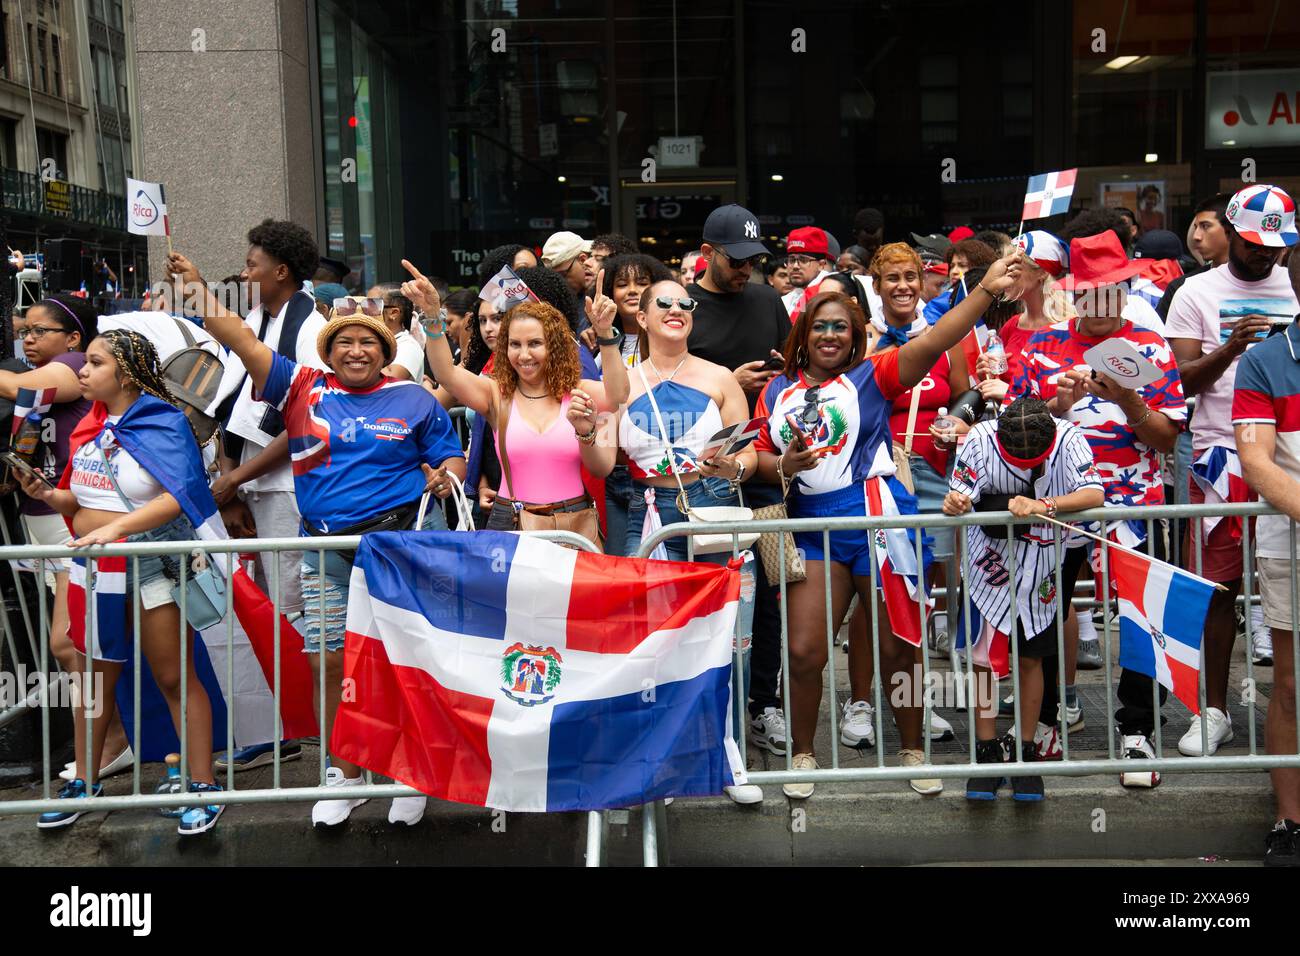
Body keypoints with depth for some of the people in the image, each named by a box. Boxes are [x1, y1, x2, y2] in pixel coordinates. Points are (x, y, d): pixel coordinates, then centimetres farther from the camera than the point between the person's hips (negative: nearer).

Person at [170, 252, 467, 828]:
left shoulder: (413, 401, 6)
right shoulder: (303, 389, 8)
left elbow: (452, 458, 10)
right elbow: (241, 340, 3)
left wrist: (446, 476, -12)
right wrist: (196, 288, -5)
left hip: (402, 542, -2)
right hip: (326, 552, 2)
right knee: (329, 663, 4)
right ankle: (345, 775, 20)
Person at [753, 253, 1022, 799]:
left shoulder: (870, 376, 4)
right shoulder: (778, 391, 14)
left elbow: (932, 343, -8)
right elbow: (760, 457, 14)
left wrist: (986, 291, -18)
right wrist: (783, 467, -9)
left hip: (875, 517, -2)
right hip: (811, 525, 3)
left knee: (896, 646, 3)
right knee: (804, 651, 0)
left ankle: (912, 750, 22)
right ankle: (803, 754, 19)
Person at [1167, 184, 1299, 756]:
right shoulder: (1199, 292, 7)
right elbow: (1185, 381, 1)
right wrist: (1230, 347, -16)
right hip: (1222, 454, -1)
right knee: (1218, 586, 1)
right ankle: (1214, 710, 12)